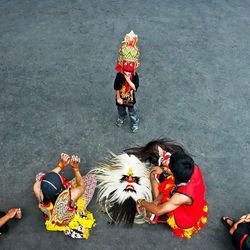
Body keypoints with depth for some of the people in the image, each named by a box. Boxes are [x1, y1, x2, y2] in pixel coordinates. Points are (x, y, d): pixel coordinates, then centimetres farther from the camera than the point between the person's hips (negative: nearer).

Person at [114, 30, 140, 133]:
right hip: (120, 98, 2)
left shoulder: (135, 76, -24)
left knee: (132, 112, 18)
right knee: (121, 110, 29)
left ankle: (135, 123, 45)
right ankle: (121, 118, 61)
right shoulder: (119, 75, -23)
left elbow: (135, 88, -32)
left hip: (130, 98, -2)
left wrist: (128, 80, -38)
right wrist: (118, 98, -11)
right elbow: (117, 88, -14)